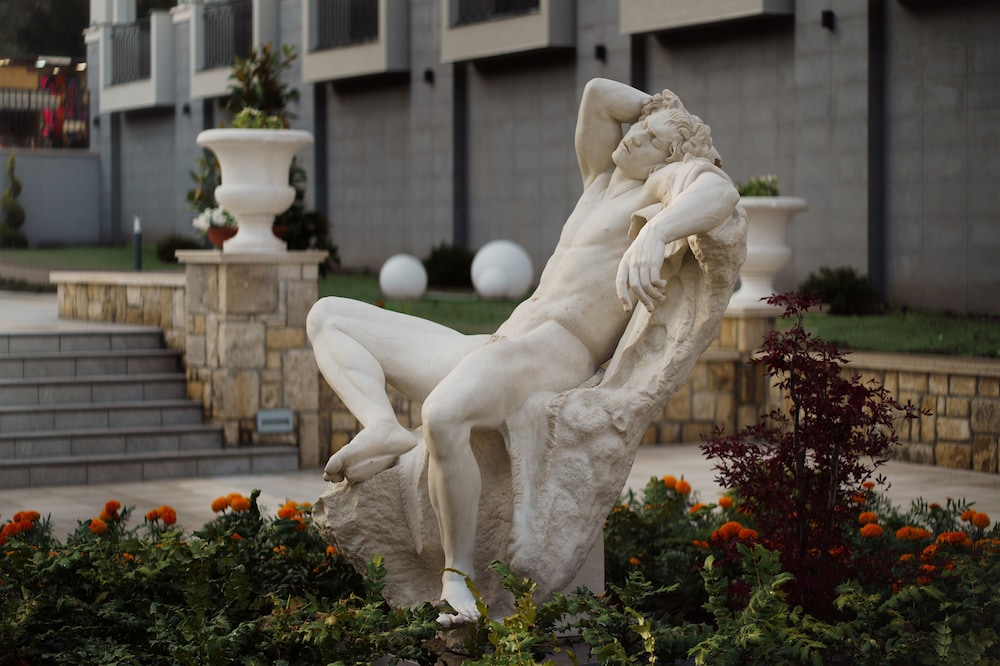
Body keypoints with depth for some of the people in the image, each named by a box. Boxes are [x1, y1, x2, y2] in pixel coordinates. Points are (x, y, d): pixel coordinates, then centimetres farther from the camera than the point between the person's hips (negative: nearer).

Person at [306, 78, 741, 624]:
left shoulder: (668, 181, 1)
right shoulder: (605, 179, 25)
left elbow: (721, 191, -23)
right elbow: (596, 93, 24)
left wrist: (654, 233, -39)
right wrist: (659, 107, 28)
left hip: (551, 358, -10)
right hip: (492, 352, 10)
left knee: (443, 415, -44)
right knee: (328, 317, 10)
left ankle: (460, 576, -26)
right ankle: (383, 429, -21)